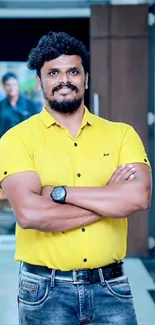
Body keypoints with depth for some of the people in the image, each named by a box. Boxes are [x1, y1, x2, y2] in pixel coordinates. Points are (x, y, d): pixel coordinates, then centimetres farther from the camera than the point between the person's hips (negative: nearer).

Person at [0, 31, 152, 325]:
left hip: (110, 287, 2)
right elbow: (29, 213, -20)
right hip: (45, 290, -2)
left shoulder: (121, 134, 3)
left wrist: (60, 192, -15)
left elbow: (140, 196, -13)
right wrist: (111, 199, -12)